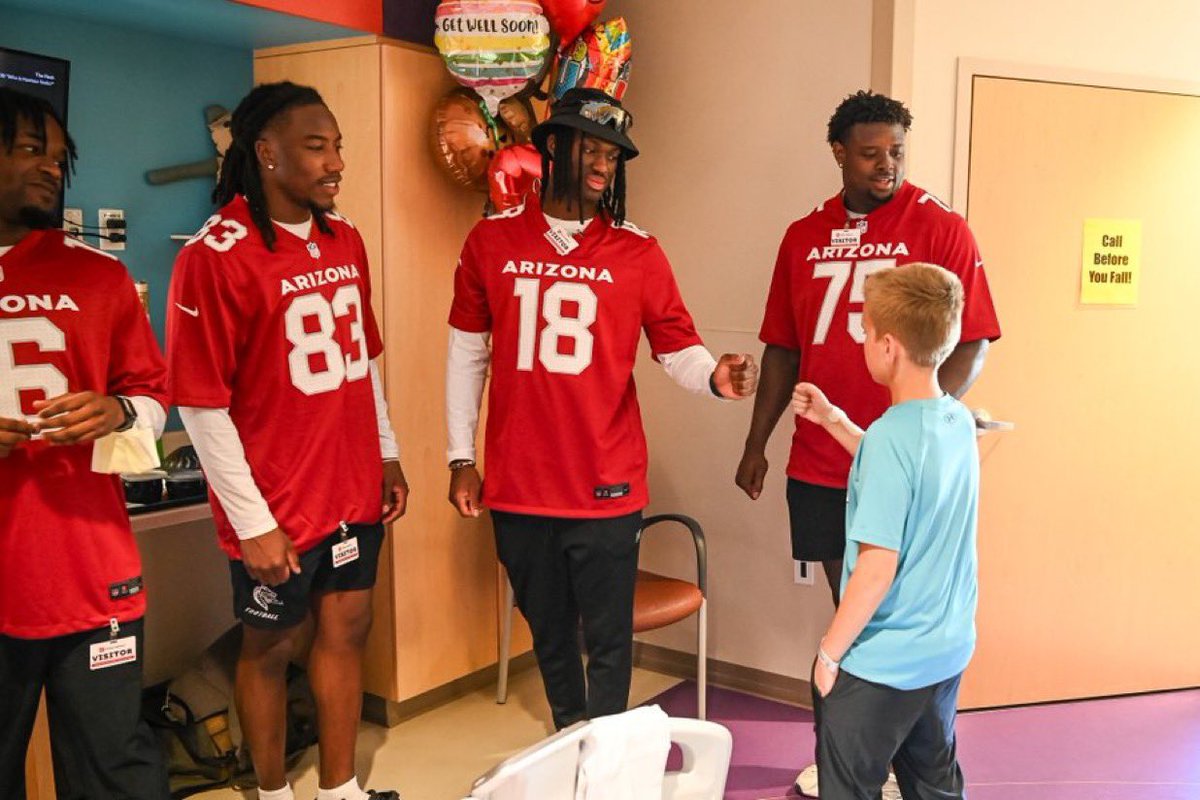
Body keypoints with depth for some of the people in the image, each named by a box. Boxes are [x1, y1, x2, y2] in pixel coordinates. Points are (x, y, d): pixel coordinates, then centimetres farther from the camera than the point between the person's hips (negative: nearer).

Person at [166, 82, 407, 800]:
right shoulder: (215, 255, -16)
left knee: (347, 629, 15)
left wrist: (388, 454, 15)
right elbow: (202, 404, -16)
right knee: (272, 646, 12)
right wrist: (252, 521, -16)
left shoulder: (344, 240, 5)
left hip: (354, 489, 6)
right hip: (277, 506, -6)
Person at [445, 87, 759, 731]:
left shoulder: (637, 253, -1)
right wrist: (461, 459, 7)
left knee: (607, 640, 6)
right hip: (517, 484, 2)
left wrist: (715, 376, -25)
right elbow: (467, 353, 8)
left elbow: (678, 348, -2)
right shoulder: (491, 241, 3)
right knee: (548, 630, 18)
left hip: (605, 487, -2)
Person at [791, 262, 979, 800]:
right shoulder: (960, 422, -1)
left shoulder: (889, 437, -25)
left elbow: (877, 567, -26)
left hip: (881, 662, -8)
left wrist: (829, 652, -14)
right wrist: (833, 420, 16)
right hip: (948, 652, 8)